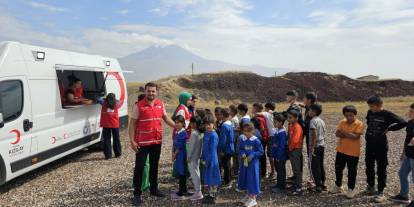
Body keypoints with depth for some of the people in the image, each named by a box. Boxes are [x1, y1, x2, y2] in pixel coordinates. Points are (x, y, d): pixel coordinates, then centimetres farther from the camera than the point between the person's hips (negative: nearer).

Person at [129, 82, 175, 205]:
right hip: (142, 142, -5)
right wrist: (132, 140, -15)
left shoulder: (160, 104, 4)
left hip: (157, 141, 5)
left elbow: (165, 117, 15)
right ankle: (137, 193, 13)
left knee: (154, 166, 17)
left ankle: (153, 189, 32)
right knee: (139, 167, 1)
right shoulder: (138, 106, -10)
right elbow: (132, 124, -8)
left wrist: (175, 126, 0)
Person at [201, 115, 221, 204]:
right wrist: (202, 158, 9)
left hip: (212, 160, -8)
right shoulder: (206, 133, 8)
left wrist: (208, 160, -17)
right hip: (206, 159, 8)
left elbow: (212, 150, -18)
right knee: (208, 178, 17)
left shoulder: (214, 135, -17)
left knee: (212, 179, 2)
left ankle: (213, 197, 12)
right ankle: (210, 194, 30)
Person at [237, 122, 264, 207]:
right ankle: (249, 195, 37)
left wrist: (252, 155, -21)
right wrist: (242, 153, -10)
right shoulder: (243, 140, 1)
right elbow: (240, 149, 11)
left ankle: (253, 198, 15)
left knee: (252, 178, 1)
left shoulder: (256, 141, -14)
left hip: (253, 162, -6)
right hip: (244, 162, 6)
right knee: (245, 178, 16)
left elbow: (261, 151, -10)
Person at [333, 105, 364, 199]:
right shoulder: (342, 122, 3)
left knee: (352, 171, 7)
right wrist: (349, 135, -20)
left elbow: (355, 136, -22)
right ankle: (338, 186, 32)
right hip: (341, 150, 5)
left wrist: (344, 132, -15)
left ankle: (351, 189, 23)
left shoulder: (359, 124, -12)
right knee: (338, 168, 14)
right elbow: (337, 134, -7)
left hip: (353, 152, -5)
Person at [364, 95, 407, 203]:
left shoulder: (387, 114, -14)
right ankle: (371, 186, 33)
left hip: (381, 146, -6)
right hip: (369, 144, 6)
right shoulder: (370, 112, 3)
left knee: (381, 169, 3)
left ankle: (380, 192, 11)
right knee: (369, 167, 15)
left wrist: (389, 128, -12)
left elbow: (403, 123, -19)